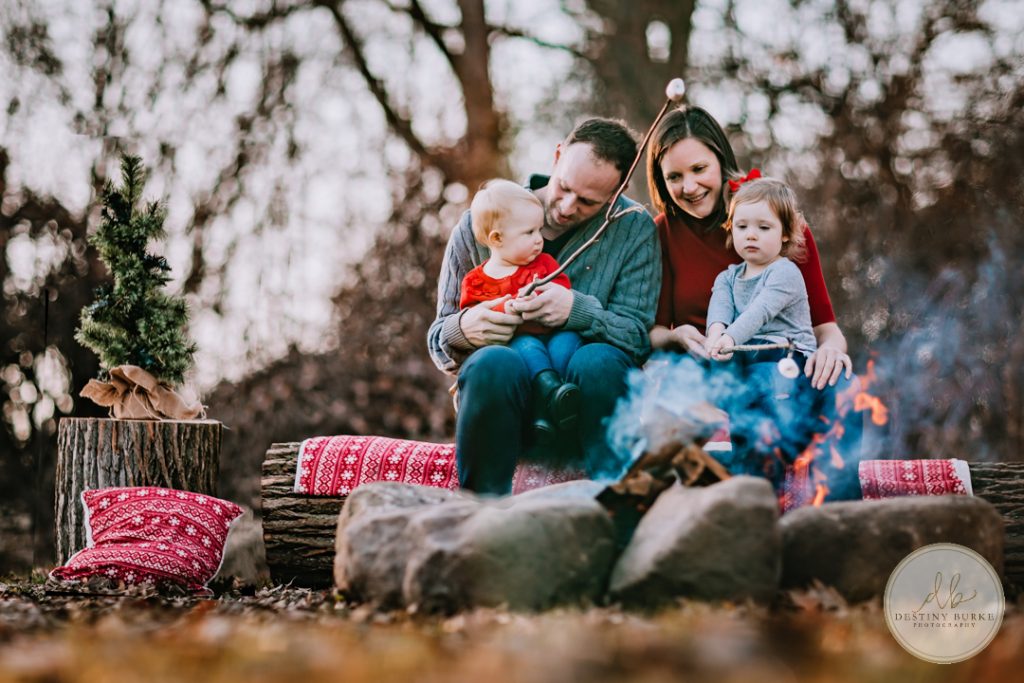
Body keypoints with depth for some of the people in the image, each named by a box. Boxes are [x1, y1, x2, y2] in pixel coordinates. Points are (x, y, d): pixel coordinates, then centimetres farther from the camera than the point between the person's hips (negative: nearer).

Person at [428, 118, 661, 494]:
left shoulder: (634, 229, 4)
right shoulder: (479, 225, 4)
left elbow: (638, 334, -4)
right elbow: (440, 342, 7)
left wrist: (578, 311, -24)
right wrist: (463, 329, -18)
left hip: (586, 406, 0)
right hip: (501, 394, 0)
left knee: (597, 360, -33)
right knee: (494, 362, -33)